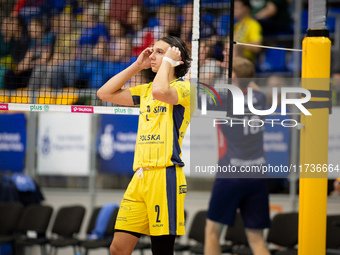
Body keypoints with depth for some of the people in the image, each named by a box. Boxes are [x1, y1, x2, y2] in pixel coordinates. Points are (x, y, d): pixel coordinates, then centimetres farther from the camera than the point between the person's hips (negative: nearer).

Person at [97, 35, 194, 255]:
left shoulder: (184, 87, -3)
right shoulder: (146, 90, 20)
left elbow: (160, 91, -25)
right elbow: (105, 93, 18)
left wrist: (167, 61, -8)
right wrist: (137, 66, 14)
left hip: (165, 176, -7)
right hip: (140, 177, 7)